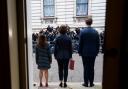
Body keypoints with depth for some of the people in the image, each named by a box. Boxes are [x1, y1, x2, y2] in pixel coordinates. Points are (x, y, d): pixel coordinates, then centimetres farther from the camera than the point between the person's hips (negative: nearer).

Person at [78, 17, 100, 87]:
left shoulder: (82, 32, -8)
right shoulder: (95, 32, -1)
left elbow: (80, 43, -6)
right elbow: (98, 44, 3)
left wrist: (80, 52, 4)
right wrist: (96, 52, 12)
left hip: (85, 53, -2)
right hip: (93, 53, 2)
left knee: (86, 68, 6)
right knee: (92, 68, 9)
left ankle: (86, 83, 12)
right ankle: (91, 83, 17)